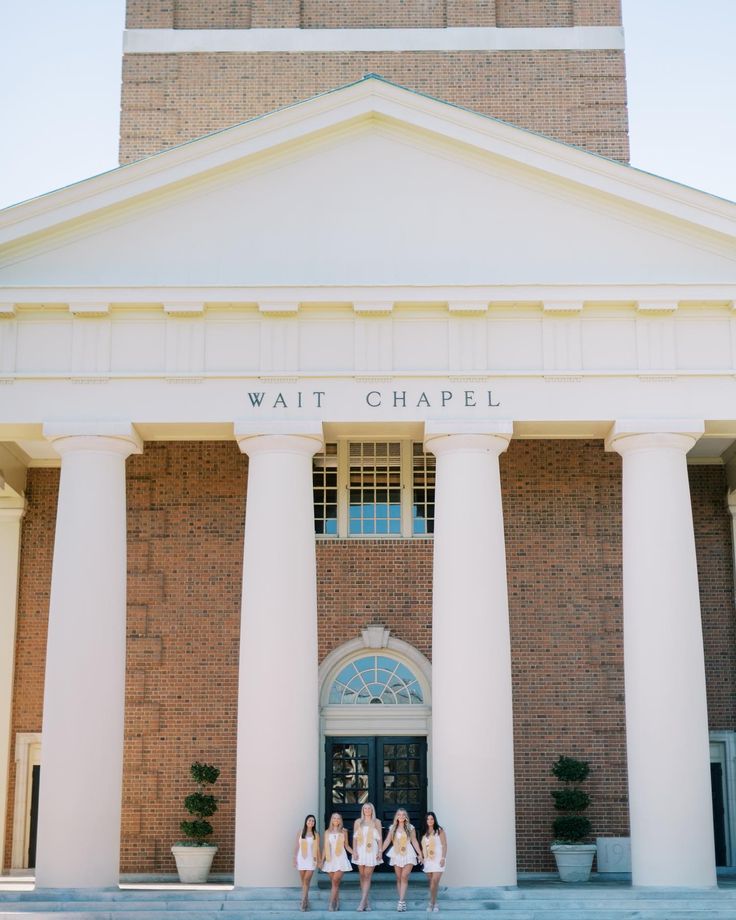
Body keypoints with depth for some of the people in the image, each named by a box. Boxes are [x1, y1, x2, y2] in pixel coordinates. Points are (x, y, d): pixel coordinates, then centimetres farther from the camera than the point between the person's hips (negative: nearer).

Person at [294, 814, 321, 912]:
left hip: (311, 860, -1)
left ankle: (303, 902, -10)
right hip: (301, 859, 1)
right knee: (303, 881, 6)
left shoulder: (316, 834, 3)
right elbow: (297, 847, 5)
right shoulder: (300, 833, 4)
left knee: (306, 881, -10)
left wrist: (320, 860, 3)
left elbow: (318, 848, 5)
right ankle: (306, 901, 17)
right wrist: (295, 858, 0)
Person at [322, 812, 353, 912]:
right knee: (334, 883, 4)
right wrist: (322, 860, 6)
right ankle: (336, 903, 11)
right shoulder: (327, 832, 9)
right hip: (330, 859, 2)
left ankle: (331, 904, -14)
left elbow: (346, 846, 10)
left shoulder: (343, 832, 6)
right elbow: (325, 847, 10)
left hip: (340, 859, -2)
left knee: (335, 882, -12)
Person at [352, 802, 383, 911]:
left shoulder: (376, 822, 6)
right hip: (360, 851, 2)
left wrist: (380, 851, -2)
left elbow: (380, 838, 5)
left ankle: (362, 902, -12)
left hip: (372, 851, -2)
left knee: (367, 877, -8)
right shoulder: (358, 822, 9)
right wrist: (354, 851, -3)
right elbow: (355, 837, 5)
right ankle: (366, 902, 10)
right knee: (362, 876, 4)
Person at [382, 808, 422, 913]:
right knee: (399, 878, 3)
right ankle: (402, 901, 8)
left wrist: (420, 854, 2)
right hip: (397, 855, 2)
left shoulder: (410, 828, 3)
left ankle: (401, 901, -16)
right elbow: (387, 841, 6)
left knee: (404, 877, -13)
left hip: (408, 854, -2)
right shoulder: (392, 828, 7)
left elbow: (414, 842, 6)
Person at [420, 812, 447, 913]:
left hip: (438, 859, -4)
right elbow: (423, 846, 15)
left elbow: (444, 845, -4)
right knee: (431, 881, 6)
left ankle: (432, 903, -6)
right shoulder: (425, 833, 12)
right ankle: (433, 903, 13)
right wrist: (422, 857, 7)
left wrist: (443, 858, -11)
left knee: (435, 881, -13)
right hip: (428, 859, 4)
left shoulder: (440, 830, -2)